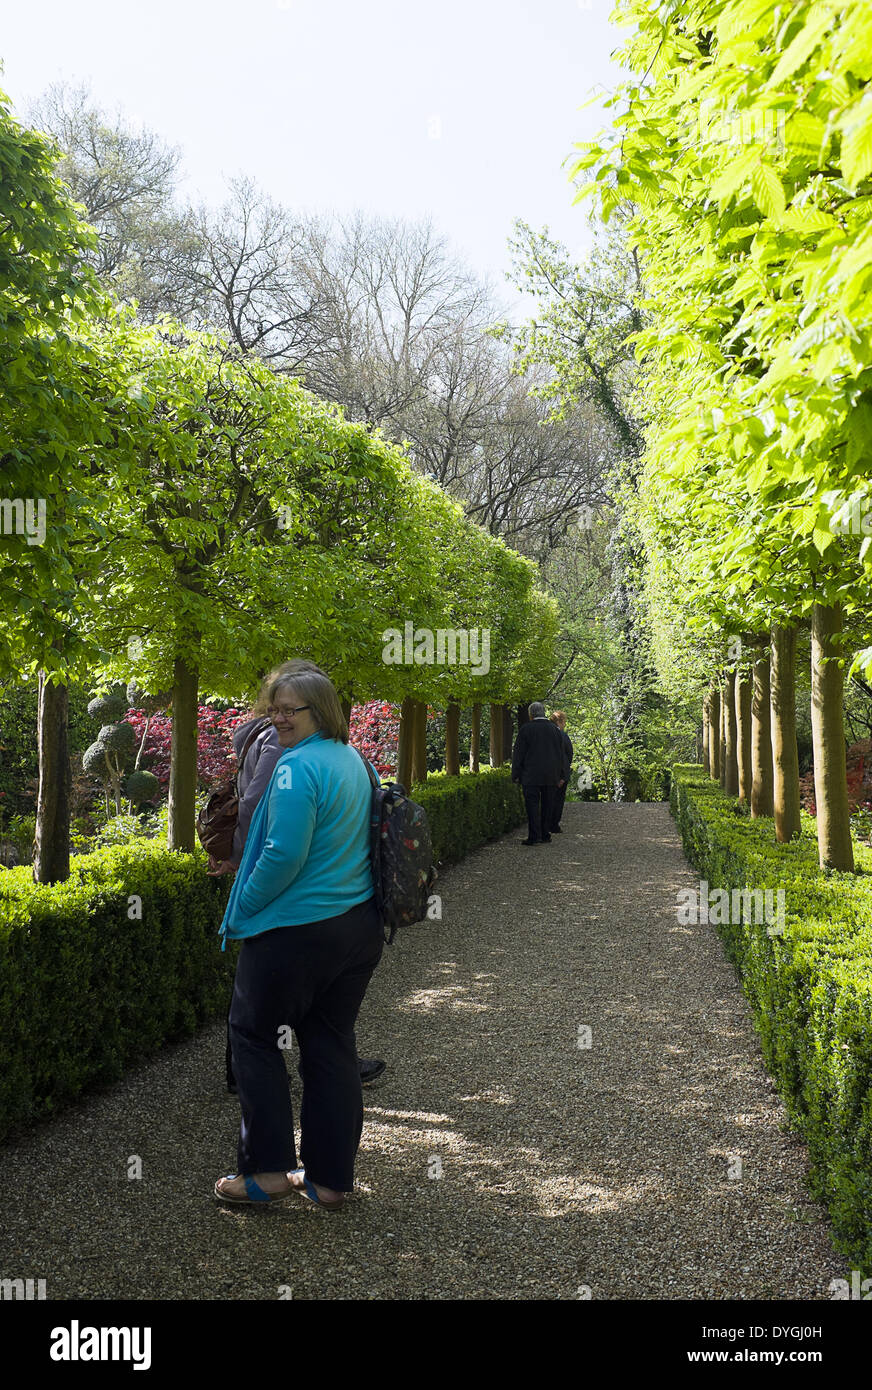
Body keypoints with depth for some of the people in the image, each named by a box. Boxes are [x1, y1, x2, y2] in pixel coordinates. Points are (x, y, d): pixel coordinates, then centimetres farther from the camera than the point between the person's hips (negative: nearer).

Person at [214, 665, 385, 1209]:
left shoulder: (298, 766, -18)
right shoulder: (354, 760, 9)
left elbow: (283, 855, -22)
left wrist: (241, 911, -8)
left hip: (296, 932, -8)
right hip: (360, 928, 8)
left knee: (254, 1036, 10)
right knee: (332, 1043, 13)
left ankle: (268, 1170, 14)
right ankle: (331, 1178, 20)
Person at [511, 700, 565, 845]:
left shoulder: (526, 729, -6)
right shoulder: (555, 729, 8)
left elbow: (518, 754, -5)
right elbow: (560, 754, 12)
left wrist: (515, 775, 1)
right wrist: (559, 776, 18)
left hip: (531, 775, -4)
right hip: (551, 776, 4)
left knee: (532, 805, -3)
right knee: (547, 806, 10)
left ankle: (534, 836, -9)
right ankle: (545, 836, 13)